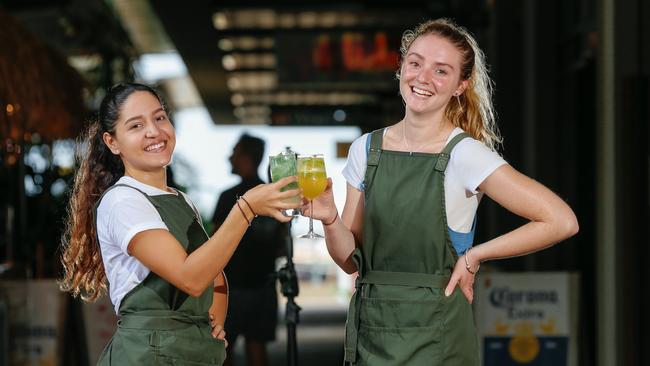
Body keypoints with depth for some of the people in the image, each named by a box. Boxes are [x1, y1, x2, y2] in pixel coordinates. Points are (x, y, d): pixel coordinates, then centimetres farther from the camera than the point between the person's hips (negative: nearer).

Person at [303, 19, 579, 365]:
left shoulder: (465, 155, -11)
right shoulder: (365, 149, 3)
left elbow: (561, 221, -16)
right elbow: (351, 260, 4)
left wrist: (473, 257, -11)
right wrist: (330, 219, -16)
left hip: (435, 338, -4)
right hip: (369, 330, 4)